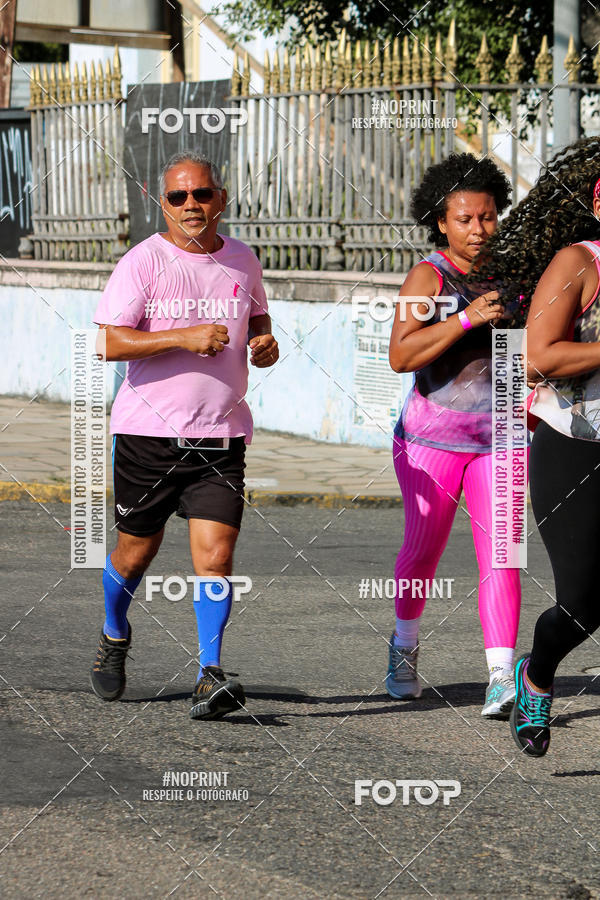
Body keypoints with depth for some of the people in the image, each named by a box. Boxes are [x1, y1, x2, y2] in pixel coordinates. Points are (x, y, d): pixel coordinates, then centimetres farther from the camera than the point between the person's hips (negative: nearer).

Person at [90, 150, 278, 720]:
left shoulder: (242, 262, 8)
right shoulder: (144, 261, -6)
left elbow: (256, 316, 28)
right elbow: (107, 342, -15)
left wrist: (265, 342, 4)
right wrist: (185, 337, -22)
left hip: (221, 434, 2)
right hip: (149, 431, -2)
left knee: (215, 554, -11)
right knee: (135, 551, 10)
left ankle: (209, 677, -10)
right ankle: (114, 638, 40)